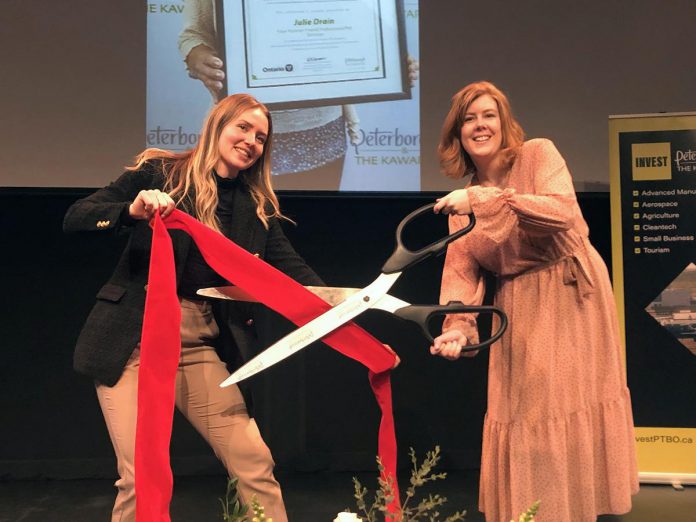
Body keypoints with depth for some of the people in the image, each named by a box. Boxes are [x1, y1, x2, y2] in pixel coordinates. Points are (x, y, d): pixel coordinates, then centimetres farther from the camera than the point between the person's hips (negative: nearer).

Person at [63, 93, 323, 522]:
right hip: (134, 338, -3)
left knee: (255, 466, -2)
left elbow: (294, 271, 2)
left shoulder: (258, 208, 11)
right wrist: (133, 210, -23)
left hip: (202, 345, 3)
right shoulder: (160, 172, 1)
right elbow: (75, 219, -4)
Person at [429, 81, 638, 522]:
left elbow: (563, 212, -25)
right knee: (523, 412, 5)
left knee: (576, 403, 2)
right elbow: (461, 269, -4)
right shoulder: (461, 200, 6)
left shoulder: (538, 155, -6)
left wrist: (484, 199, -30)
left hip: (572, 296, -3)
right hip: (520, 308, 4)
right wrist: (457, 328, -22)